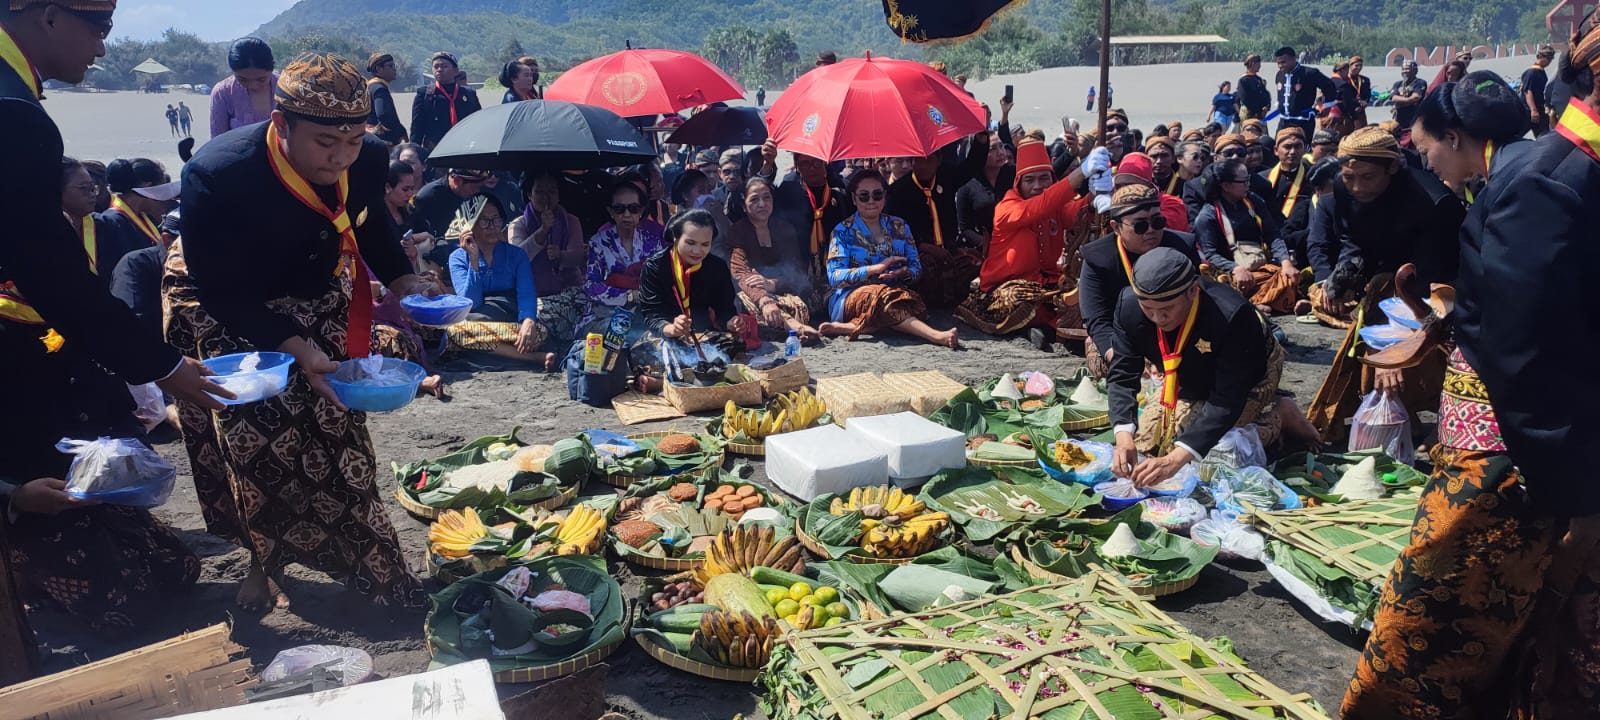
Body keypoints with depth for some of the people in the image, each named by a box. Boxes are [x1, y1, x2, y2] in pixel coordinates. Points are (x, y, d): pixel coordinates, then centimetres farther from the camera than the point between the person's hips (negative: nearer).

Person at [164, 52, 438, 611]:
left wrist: (401, 279, -10)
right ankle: (263, 562, 13)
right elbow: (221, 291, -26)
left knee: (335, 429, 3)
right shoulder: (216, 175, -33)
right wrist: (296, 348, -37)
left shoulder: (370, 159, -21)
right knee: (257, 438, -10)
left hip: (315, 297, 4)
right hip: (221, 310, -4)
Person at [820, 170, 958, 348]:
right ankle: (936, 336, -48)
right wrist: (875, 268, -18)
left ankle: (849, 328, -39)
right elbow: (834, 277, -7)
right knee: (881, 297, -38)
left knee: (911, 302, -34)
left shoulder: (900, 227, 15)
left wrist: (902, 272, -15)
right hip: (850, 298, -3)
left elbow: (916, 268, 11)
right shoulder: (843, 231, 5)